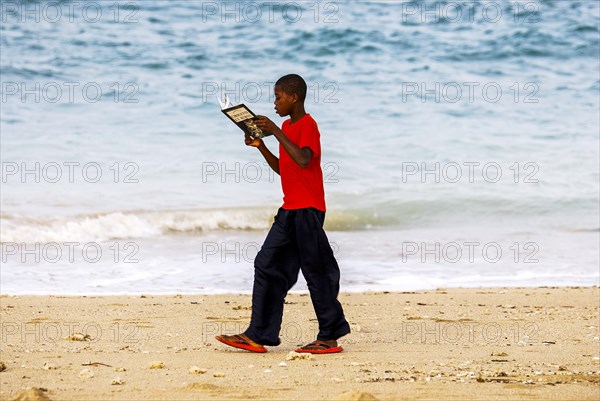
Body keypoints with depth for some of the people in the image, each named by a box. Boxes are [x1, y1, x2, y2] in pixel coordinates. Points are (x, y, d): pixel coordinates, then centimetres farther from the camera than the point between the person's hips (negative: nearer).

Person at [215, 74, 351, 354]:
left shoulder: (307, 124, -11)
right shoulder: (287, 127, 16)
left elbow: (303, 160, -28)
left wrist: (275, 132, -25)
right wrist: (261, 146, 10)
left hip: (308, 209, -9)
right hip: (290, 209, 9)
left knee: (316, 270, -4)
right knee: (267, 265, 4)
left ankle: (330, 336, 4)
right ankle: (257, 336, 4)